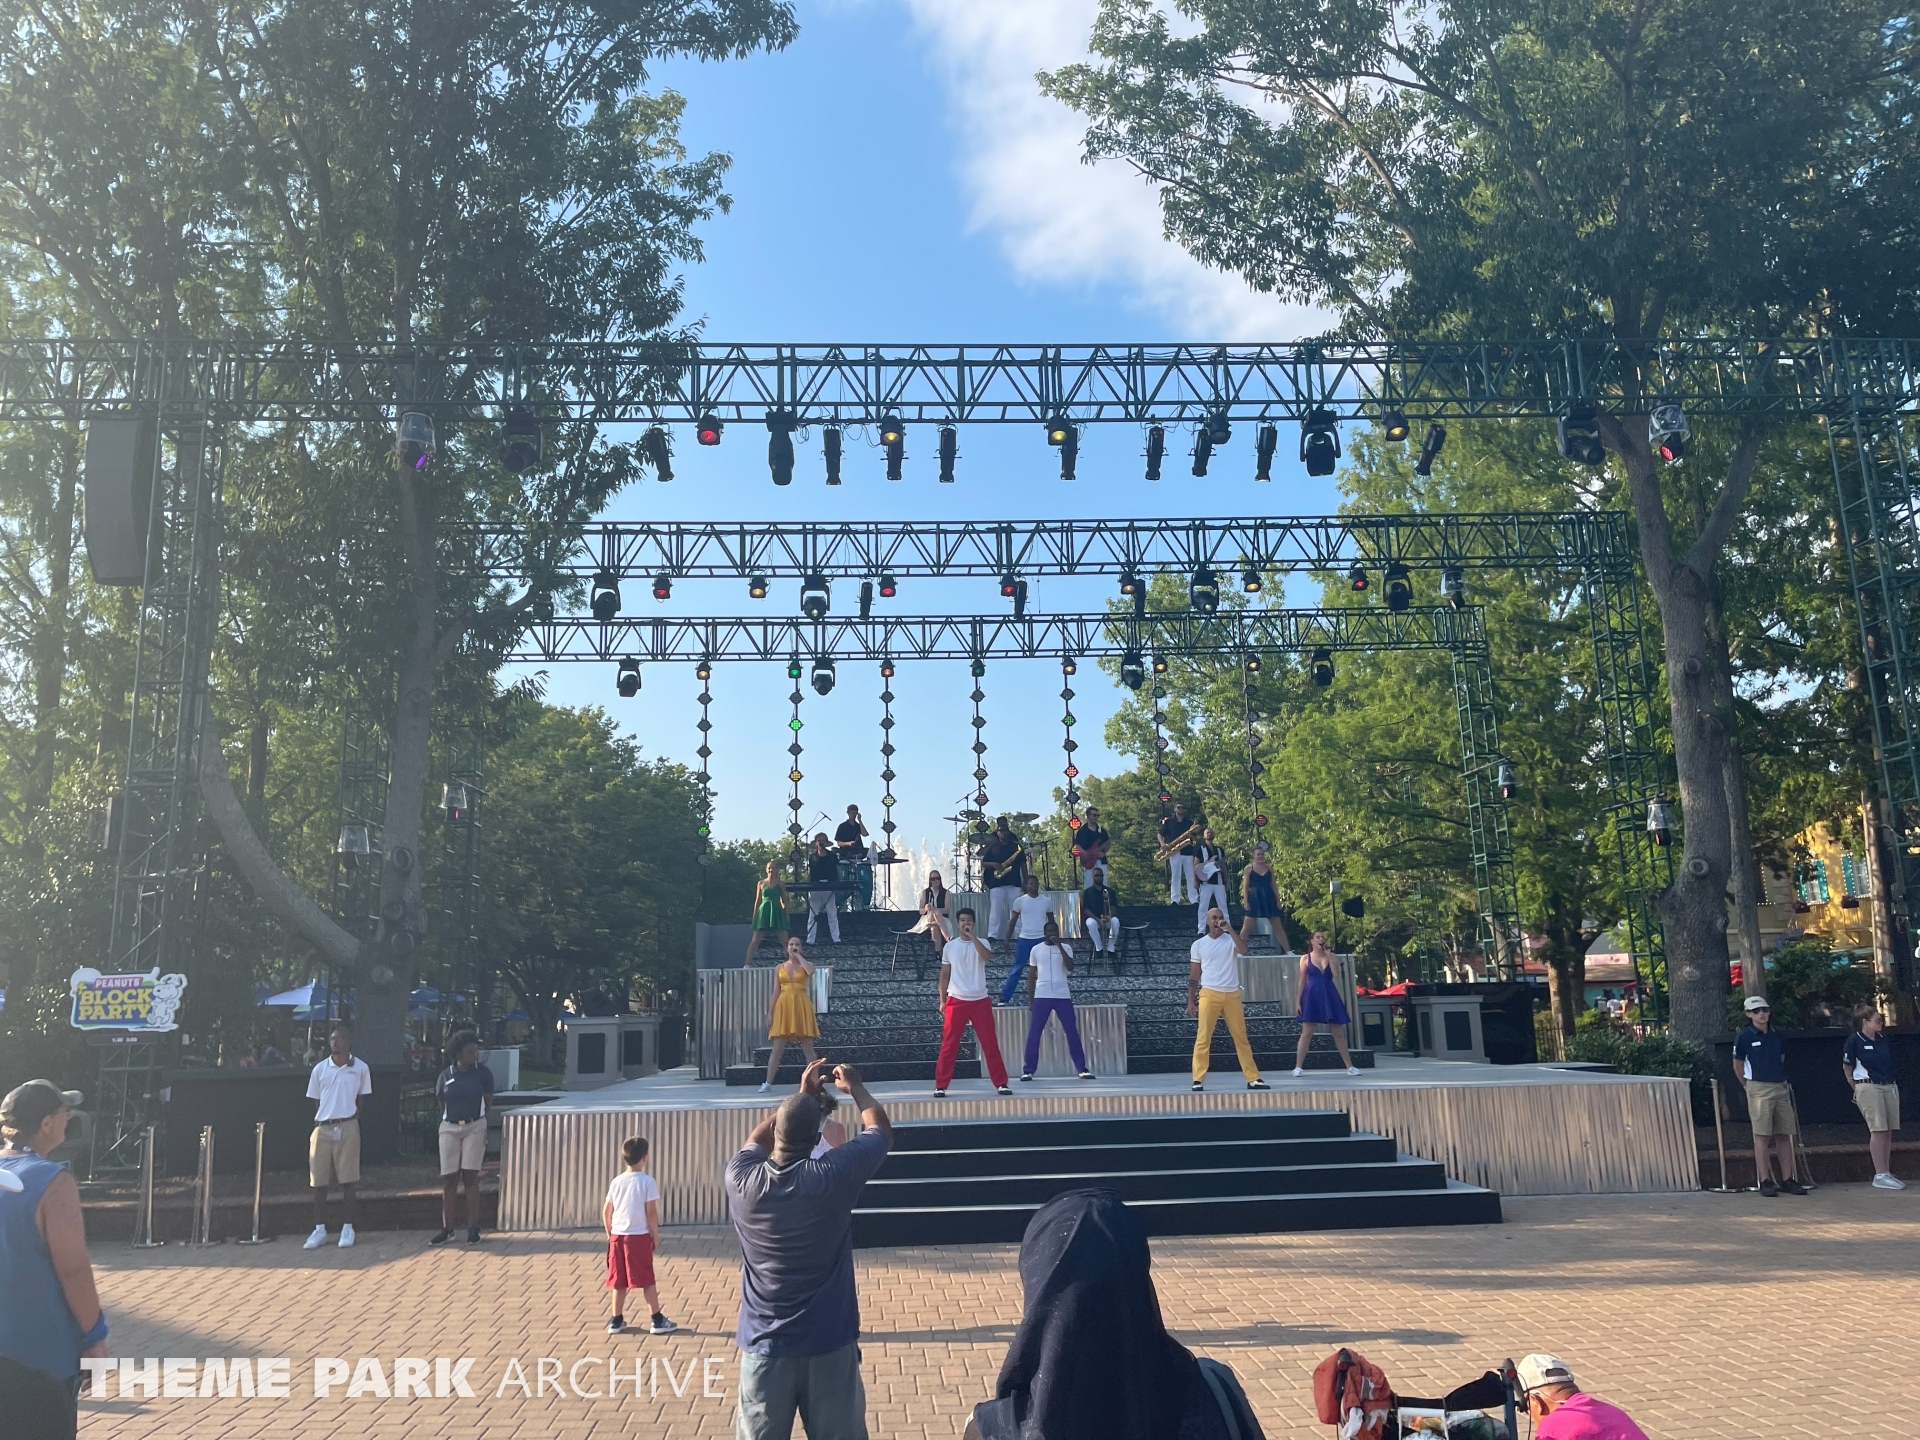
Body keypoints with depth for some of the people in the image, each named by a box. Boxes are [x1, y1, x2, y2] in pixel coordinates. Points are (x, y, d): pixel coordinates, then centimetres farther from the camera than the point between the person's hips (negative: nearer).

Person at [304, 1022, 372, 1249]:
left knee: (348, 1179, 1)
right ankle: (319, 1229, 13)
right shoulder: (320, 1069, 5)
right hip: (322, 1128, 2)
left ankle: (347, 1228, 9)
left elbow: (362, 1100, 7)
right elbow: (315, 1102, 11)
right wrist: (315, 1127, 7)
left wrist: (358, 1125, 2)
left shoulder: (360, 1068, 1)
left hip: (348, 1127, -2)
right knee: (319, 1181, 4)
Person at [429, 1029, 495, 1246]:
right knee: (449, 1179, 3)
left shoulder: (483, 1073, -1)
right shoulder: (445, 1076, 3)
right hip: (449, 1128, 1)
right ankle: (447, 1229, 10)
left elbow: (488, 1102, 6)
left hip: (475, 1127, -1)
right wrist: (452, 1119, 11)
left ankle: (473, 1229, 3)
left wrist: (473, 1116, 8)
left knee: (470, 1177, -2)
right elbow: (441, 1105, 13)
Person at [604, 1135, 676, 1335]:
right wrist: (656, 1236, 0)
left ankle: (617, 1320, 16)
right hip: (639, 1236, -4)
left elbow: (606, 1211, 8)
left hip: (617, 1236, 5)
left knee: (619, 1281, 11)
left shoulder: (617, 1181, 6)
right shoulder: (647, 1181, -9)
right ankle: (657, 1320, 8)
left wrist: (610, 1234, 20)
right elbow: (651, 1213, -10)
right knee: (646, 1280, 2)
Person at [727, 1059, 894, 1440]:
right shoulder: (834, 1175, -15)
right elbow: (882, 1130, 3)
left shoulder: (741, 1179, -9)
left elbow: (757, 1140, 16)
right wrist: (856, 1088, 19)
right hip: (829, 1345, -2)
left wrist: (802, 1095, 22)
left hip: (764, 1347, 2)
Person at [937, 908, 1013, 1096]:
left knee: (990, 1043, 1)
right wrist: (942, 1000, 7)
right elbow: (944, 974, 10)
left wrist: (972, 936, -21)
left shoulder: (981, 942, 3)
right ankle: (940, 1085, 5)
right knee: (948, 1044, -1)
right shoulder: (950, 946, 6)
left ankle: (1001, 1083, 8)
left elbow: (985, 956, -21)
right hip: (956, 1000, 0)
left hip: (980, 1000, 0)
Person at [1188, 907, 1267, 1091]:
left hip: (1232, 994, 1)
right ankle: (1198, 1080, -4)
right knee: (1203, 1037, -6)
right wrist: (1190, 1002, 3)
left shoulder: (1231, 940, 6)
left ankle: (1253, 1078, 11)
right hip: (1209, 994, -1)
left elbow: (1244, 950, -17)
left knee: (1241, 1037, 5)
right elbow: (1194, 975, 8)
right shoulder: (1198, 944, 6)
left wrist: (1229, 929, -17)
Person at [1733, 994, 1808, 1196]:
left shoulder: (1777, 1035, 9)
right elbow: (1738, 1066, 4)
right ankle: (1764, 1181, -5)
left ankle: (1787, 1179, 12)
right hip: (1759, 1089, -5)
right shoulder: (1744, 1037, -5)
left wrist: (1780, 1079, 15)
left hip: (1781, 1088, 5)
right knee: (1762, 1135, -6)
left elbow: (1781, 1060, 21)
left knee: (1784, 1135, 6)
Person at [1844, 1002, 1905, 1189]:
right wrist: (1857, 1088, 6)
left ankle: (1887, 1173, 12)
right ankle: (1880, 1175, -7)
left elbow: (1889, 1063, 21)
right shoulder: (1854, 1041, -7)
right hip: (1869, 1087, -6)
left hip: (1889, 1087, 6)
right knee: (1878, 1130, -9)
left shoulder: (1884, 1040, 10)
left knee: (1888, 1131, 5)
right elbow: (1847, 1068, 1)